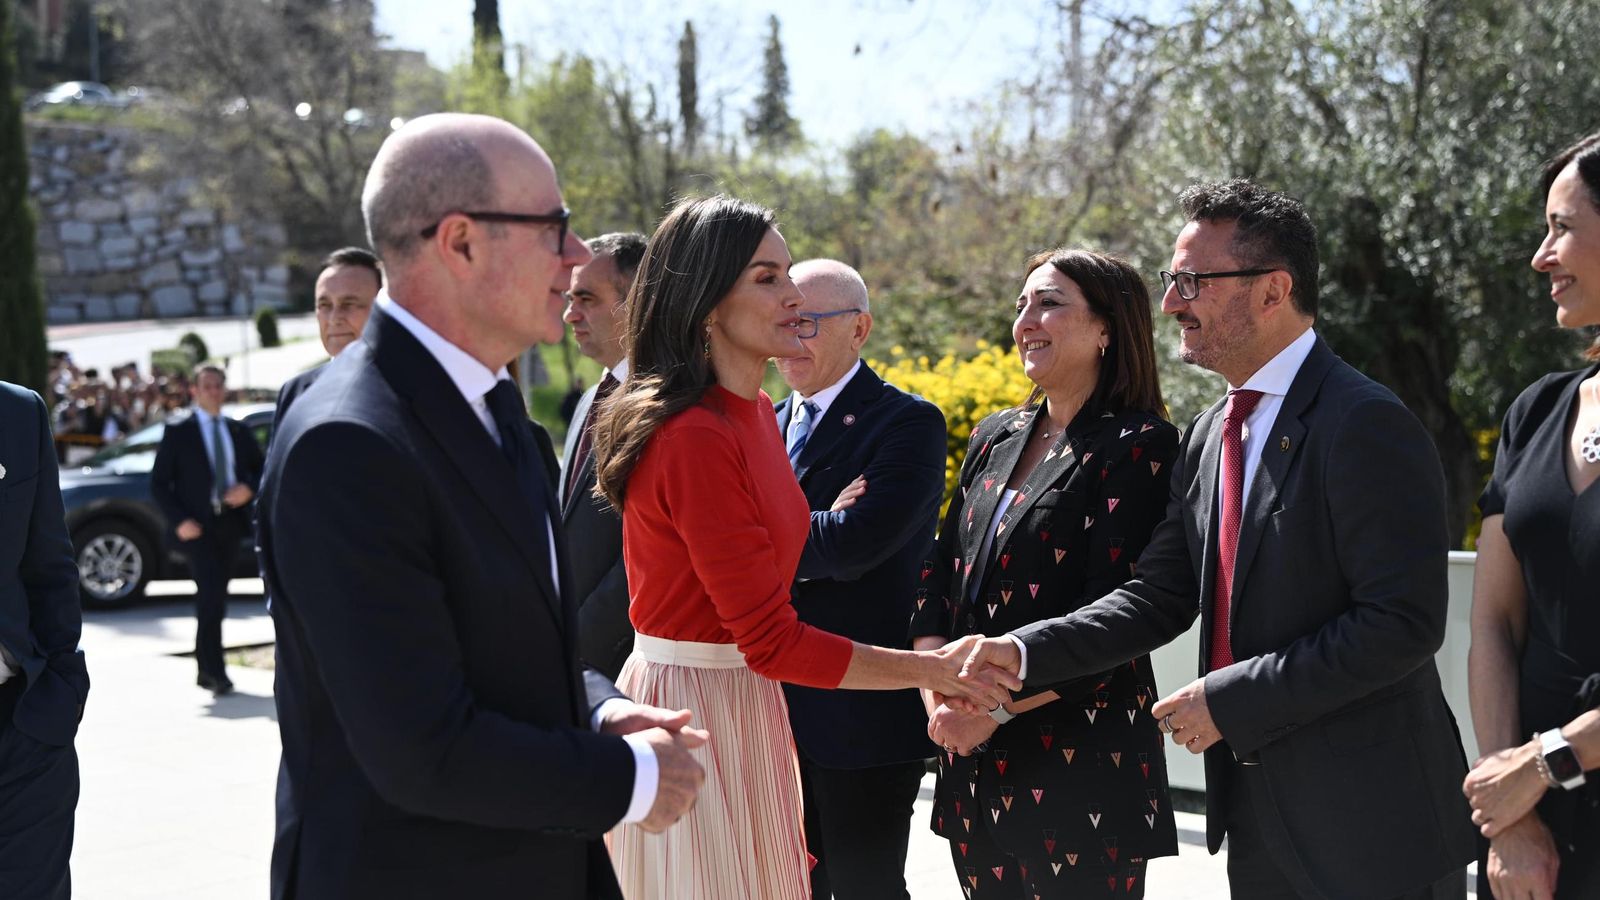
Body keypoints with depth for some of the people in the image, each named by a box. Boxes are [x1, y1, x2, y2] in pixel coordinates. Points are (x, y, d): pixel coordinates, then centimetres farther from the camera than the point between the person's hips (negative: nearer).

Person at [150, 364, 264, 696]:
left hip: (230, 522, 4)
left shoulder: (239, 431, 13)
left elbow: (260, 469, 18)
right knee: (210, 595, -15)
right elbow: (159, 482, -1)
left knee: (215, 597, 10)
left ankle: (206, 669, 19)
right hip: (196, 525, -4)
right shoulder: (177, 432, 2)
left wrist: (249, 489, -5)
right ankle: (214, 670, -15)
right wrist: (178, 521, -13)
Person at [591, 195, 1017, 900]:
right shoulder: (695, 438, -22)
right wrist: (931, 670, -15)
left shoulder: (755, 413, 9)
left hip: (749, 707, 9)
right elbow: (772, 641, -21)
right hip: (691, 704, -9)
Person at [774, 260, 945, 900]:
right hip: (776, 708, 7)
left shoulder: (907, 423, -10)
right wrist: (810, 531, -14)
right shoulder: (768, 426, 14)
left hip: (863, 715, -7)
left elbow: (852, 544, -23)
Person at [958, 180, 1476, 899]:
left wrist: (1228, 700, -20)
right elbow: (1160, 595, 9)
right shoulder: (1208, 436, 11)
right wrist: (1024, 652, -6)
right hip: (1256, 814, 8)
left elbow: (1403, 623, -22)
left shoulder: (1367, 426, -16)